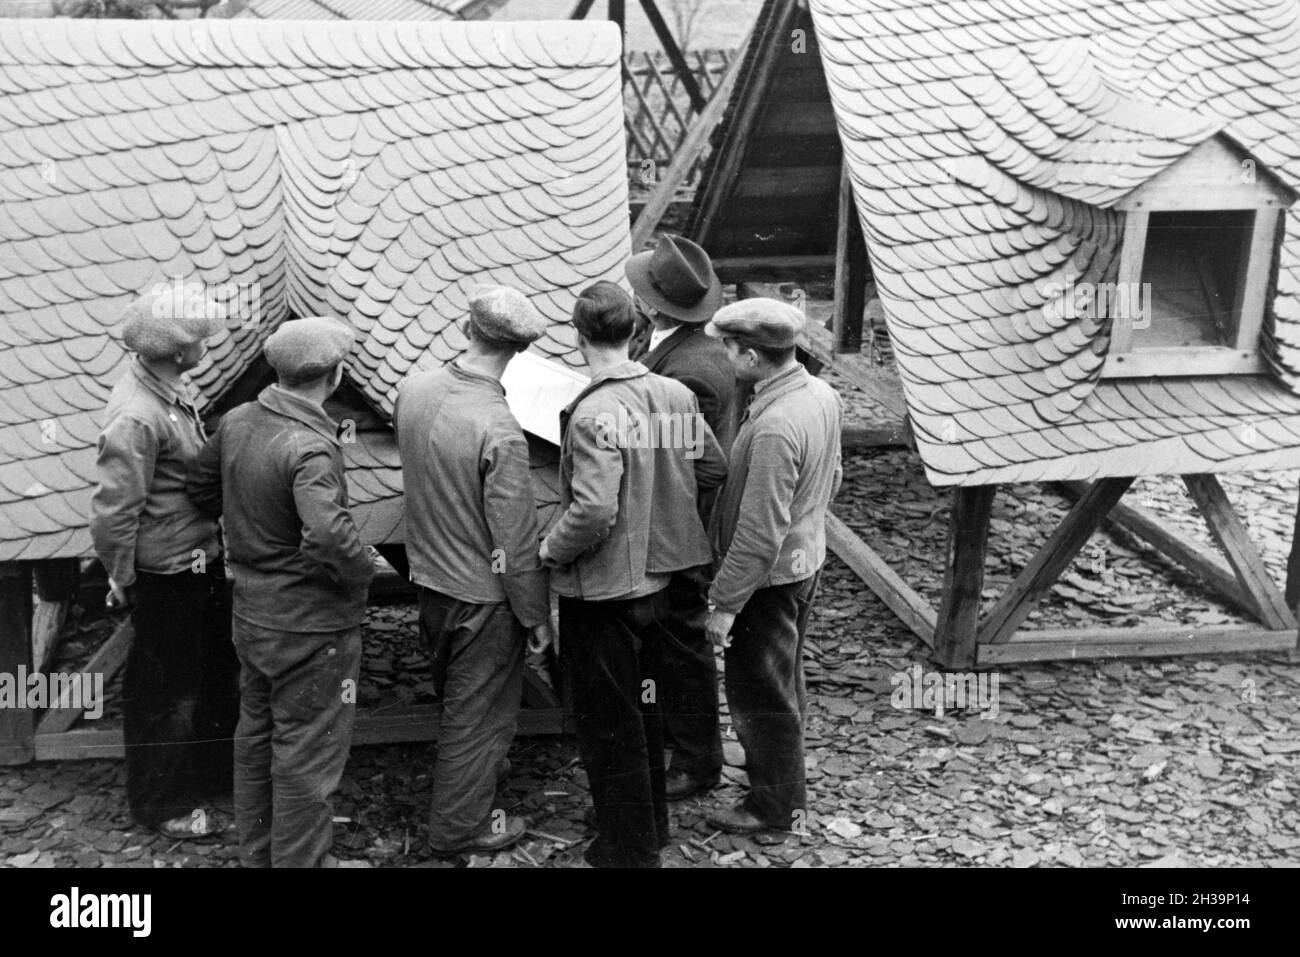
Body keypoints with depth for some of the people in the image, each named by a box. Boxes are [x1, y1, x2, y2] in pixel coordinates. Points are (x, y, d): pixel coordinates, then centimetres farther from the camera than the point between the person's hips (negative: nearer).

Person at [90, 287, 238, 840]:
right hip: (167, 574, -9)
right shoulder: (136, 418, -28)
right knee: (166, 688, 9)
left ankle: (214, 772, 44)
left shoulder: (171, 390, 0)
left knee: (216, 668, 23)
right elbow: (114, 510, -23)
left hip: (200, 560, 9)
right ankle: (162, 805, 28)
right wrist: (121, 580, -13)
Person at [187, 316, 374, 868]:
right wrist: (362, 573, -22)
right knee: (305, 759, 7)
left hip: (250, 615, 8)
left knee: (256, 738, 23)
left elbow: (201, 487, 14)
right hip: (310, 626, -8)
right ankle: (300, 861, 21)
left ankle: (256, 853, 39)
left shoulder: (237, 421, -2)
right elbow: (329, 533, -40)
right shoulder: (309, 448, -27)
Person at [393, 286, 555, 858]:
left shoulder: (413, 389, -9)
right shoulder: (500, 433, -30)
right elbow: (515, 544, -23)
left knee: (455, 696, 28)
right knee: (480, 711, 13)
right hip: (481, 596, -7)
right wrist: (536, 616, -10)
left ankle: (474, 766, 52)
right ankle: (458, 828, 28)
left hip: (428, 575, 7)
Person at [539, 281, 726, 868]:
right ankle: (651, 825, 40)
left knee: (608, 727, 8)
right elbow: (714, 469, 8)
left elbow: (593, 510, -31)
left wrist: (551, 549, -14)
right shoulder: (676, 395, -3)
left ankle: (628, 850, 21)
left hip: (600, 593, -7)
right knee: (644, 709, 24)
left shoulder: (594, 413, -24)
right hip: (656, 580, 7)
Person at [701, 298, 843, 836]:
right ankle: (780, 778, 43)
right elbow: (831, 480, 11)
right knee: (783, 681, 25)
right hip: (806, 559, 9)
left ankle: (776, 806, 26)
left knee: (760, 693, 9)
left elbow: (760, 532, -28)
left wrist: (725, 602, -20)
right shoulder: (821, 394, -4)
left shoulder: (774, 428, -32)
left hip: (769, 577, -9)